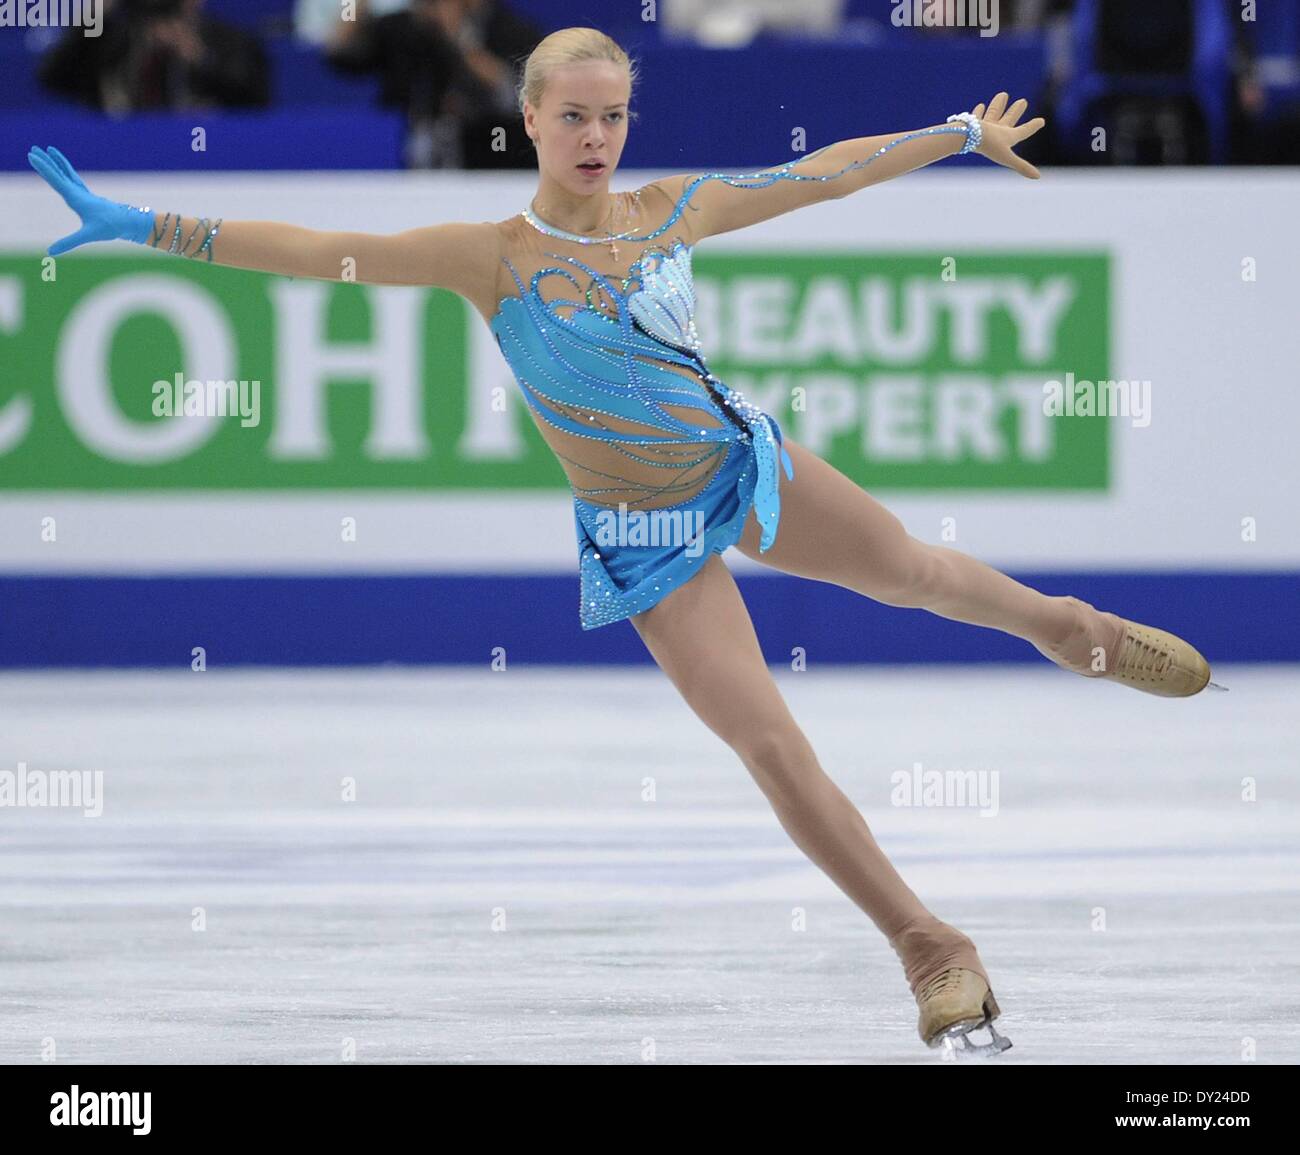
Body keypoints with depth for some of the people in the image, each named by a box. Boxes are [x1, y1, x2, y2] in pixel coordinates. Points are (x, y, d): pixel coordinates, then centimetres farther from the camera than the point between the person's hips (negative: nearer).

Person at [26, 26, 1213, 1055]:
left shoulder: (670, 209, -7)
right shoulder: (494, 257, -19)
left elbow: (816, 176, 6)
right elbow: (322, 251, -24)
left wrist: (960, 135, 14)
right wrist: (143, 226, -31)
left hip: (744, 460, 4)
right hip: (649, 540, -4)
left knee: (909, 568, 26)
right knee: (773, 748, -7)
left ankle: (1066, 626, 57)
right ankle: (928, 948, 3)